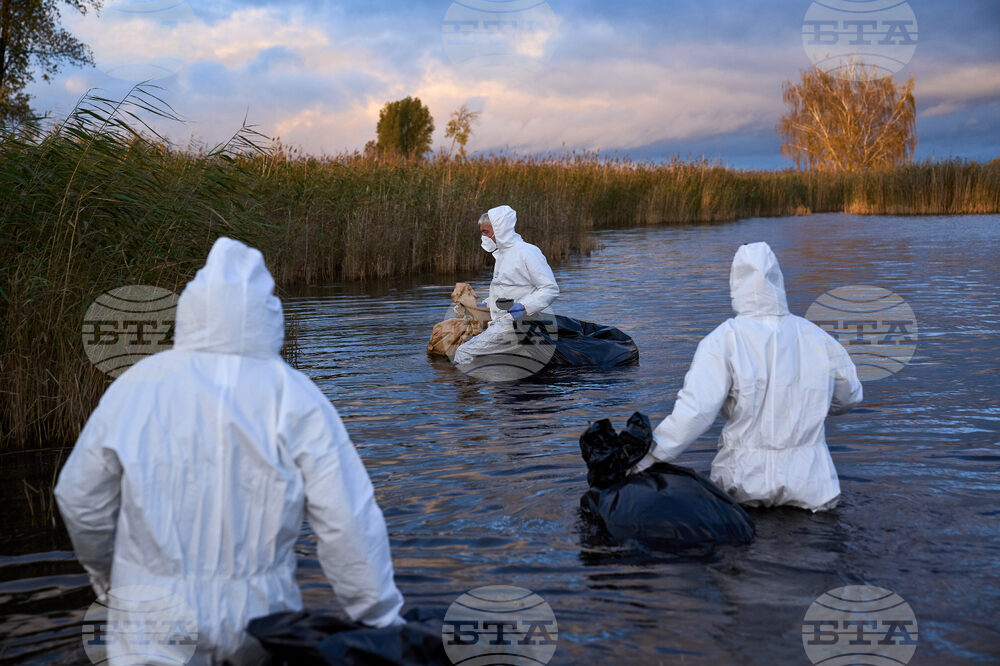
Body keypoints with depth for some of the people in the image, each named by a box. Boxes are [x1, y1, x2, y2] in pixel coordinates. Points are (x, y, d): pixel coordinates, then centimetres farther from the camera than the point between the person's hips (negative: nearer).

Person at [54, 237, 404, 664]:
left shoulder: (137, 386, -6)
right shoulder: (295, 399, -11)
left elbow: (80, 497, 5)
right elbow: (348, 523, -14)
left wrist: (104, 572, 25)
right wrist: (382, 620, -4)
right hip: (259, 610, 0)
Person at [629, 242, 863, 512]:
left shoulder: (724, 340, -12)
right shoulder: (817, 338, 0)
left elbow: (694, 411, -19)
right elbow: (849, 397, 15)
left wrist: (644, 461, -15)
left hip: (746, 484, -2)